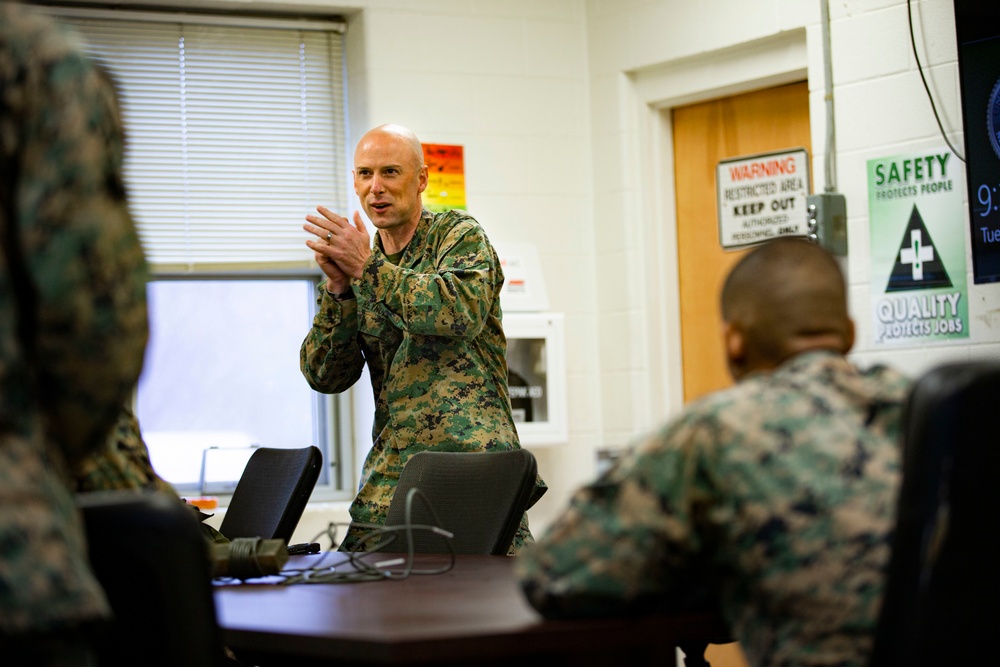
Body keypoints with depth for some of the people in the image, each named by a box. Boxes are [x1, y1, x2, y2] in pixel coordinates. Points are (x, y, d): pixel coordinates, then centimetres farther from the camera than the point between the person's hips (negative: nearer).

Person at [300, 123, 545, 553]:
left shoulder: (458, 235, 3)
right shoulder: (357, 265, 15)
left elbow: (464, 311, -20)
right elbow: (324, 377, 7)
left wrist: (366, 268, -16)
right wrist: (337, 288, -7)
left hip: (473, 457, -4)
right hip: (391, 478, 4)